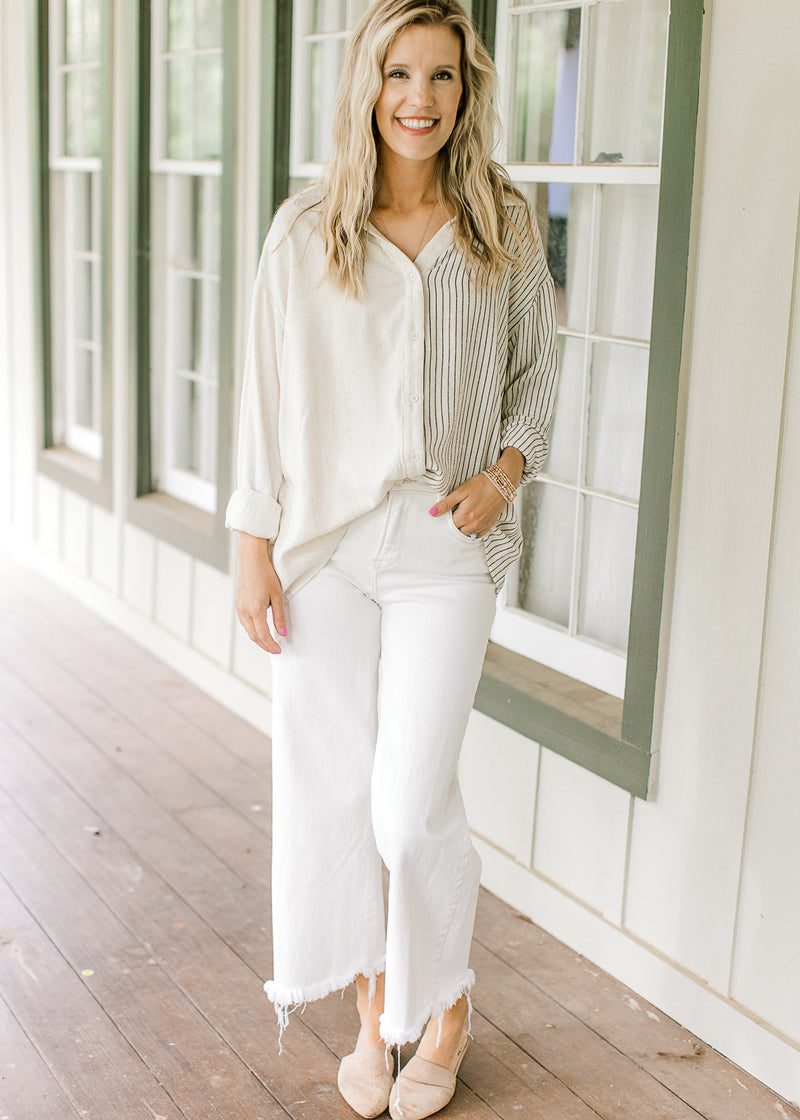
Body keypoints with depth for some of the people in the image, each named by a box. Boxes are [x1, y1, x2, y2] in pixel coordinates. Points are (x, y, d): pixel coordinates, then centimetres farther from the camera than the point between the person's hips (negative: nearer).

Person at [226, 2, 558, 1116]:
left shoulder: (506, 228, 2)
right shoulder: (305, 232, 0)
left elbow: (537, 373, 12)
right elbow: (268, 397, 2)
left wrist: (506, 470, -7)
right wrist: (254, 547, -1)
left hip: (445, 542, -1)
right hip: (325, 538, 1)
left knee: (414, 802, -4)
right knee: (328, 785, 7)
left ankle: (447, 1006, 24)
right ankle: (374, 1003, 30)